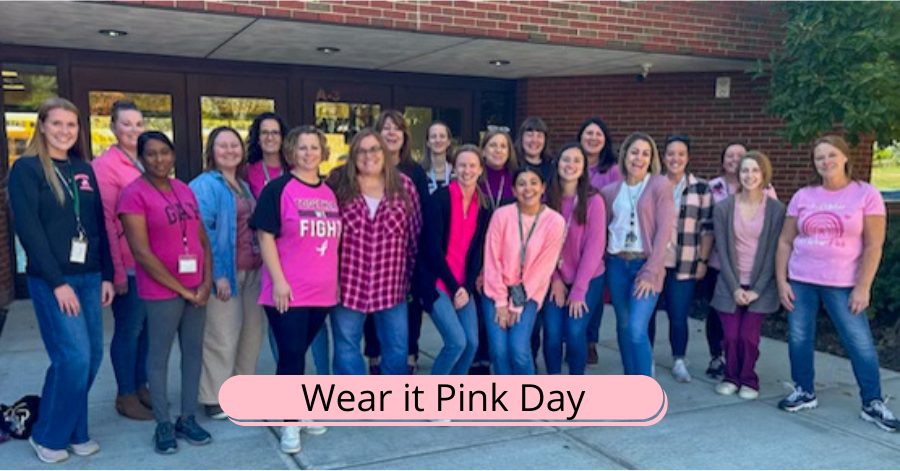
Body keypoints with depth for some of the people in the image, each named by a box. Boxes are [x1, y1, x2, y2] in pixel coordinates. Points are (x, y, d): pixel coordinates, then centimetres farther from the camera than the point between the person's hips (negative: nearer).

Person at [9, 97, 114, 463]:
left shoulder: (84, 169, 12)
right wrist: (57, 281, -16)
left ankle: (73, 430, 23)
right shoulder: (26, 168, -5)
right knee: (73, 356, -9)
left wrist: (106, 275, 8)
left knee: (92, 355, 6)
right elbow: (28, 228, -12)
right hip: (51, 279, -6)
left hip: (89, 276, 6)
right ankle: (47, 435, 12)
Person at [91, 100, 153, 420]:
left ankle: (142, 386, 28)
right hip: (128, 265, -6)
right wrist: (116, 271, -15)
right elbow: (105, 222, -12)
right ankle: (126, 396, 18)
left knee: (148, 326, 14)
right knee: (129, 329, 3)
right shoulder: (106, 165, -9)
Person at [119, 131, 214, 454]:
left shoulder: (185, 190, 11)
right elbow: (142, 252, -15)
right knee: (160, 355, 5)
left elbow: (204, 241, 11)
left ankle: (187, 418, 23)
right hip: (162, 290, -6)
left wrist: (206, 283, -3)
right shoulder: (134, 194, -8)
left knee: (194, 351, 11)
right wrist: (181, 289, -12)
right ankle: (163, 425, 17)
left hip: (197, 288, 6)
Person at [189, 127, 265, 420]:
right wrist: (217, 273, -20)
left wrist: (262, 264, 13)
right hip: (224, 273, -8)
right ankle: (215, 398, 11)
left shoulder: (244, 186, 17)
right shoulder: (204, 185, -8)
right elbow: (201, 232, -15)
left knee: (252, 330, 12)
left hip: (252, 271, 8)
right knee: (223, 335, -3)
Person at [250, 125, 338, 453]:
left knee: (300, 353, 16)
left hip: (322, 292, 5)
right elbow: (265, 236, -10)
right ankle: (289, 423, 12)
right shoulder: (278, 189, -6)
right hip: (288, 292, -5)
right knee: (291, 355, -1)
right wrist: (278, 281, -17)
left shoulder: (330, 192, 11)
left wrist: (336, 281, 15)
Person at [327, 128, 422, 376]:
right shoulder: (338, 184, -3)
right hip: (347, 283, -1)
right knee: (347, 348, 9)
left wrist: (408, 271, 8)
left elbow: (415, 233, 6)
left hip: (391, 284, 1)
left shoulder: (403, 185, 0)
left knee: (397, 349, 11)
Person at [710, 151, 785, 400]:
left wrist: (757, 288, -10)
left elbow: (773, 251, -5)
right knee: (731, 335, -3)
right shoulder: (723, 208, -3)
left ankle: (749, 380, 17)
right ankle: (731, 377, 21)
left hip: (760, 285, -1)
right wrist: (734, 287, -9)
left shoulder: (776, 209, -4)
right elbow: (722, 250, -4)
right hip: (730, 284, 1)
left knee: (748, 336, -7)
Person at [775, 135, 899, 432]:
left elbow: (873, 246, -6)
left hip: (842, 285, -3)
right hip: (800, 281, 3)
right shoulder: (803, 196, 5)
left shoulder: (866, 195, -3)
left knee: (860, 343, -1)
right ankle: (805, 392, 25)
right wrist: (781, 281, -1)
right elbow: (785, 242, 6)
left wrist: (862, 287, -11)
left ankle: (873, 404, 15)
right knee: (798, 339, 7)